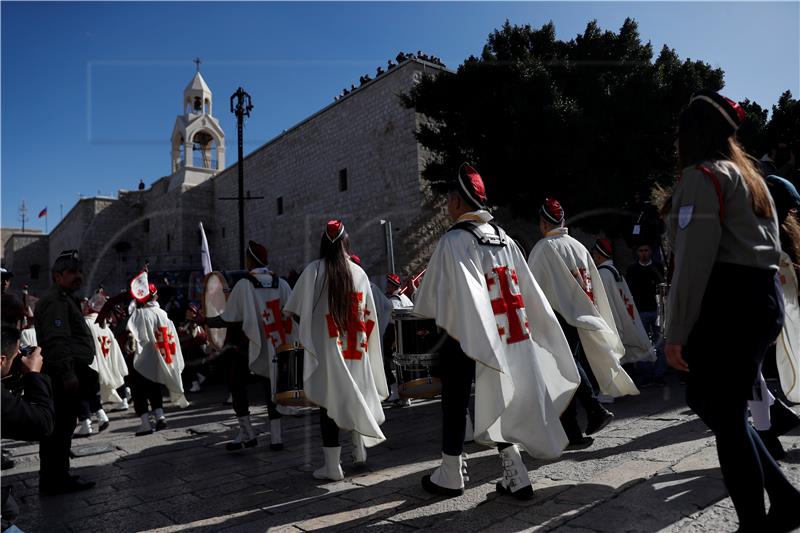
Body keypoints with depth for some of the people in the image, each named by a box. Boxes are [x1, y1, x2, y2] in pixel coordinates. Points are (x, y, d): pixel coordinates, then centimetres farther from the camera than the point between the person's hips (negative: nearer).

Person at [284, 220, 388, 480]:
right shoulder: (359, 272, 2)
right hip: (356, 349, 3)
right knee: (355, 396, 20)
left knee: (329, 401, 2)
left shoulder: (314, 270, -6)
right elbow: (369, 315, 5)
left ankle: (332, 465, 5)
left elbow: (297, 310, -4)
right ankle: (359, 448, 28)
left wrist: (309, 328, 13)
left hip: (327, 348, -3)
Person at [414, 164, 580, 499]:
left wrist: (423, 309, 9)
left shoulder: (453, 241, -13)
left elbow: (430, 301, -12)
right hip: (506, 336, 6)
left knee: (454, 405, 9)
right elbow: (529, 291, 9)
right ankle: (515, 476, 16)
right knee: (497, 404, 16)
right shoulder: (504, 239, 7)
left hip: (464, 337, -6)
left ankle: (450, 476, 23)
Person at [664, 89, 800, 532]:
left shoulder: (703, 176, -6)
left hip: (729, 301, -9)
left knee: (724, 413, -1)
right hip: (764, 297, 9)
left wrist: (676, 332, -16)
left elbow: (693, 260, -15)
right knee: (709, 400, 16)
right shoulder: (750, 176, 22)